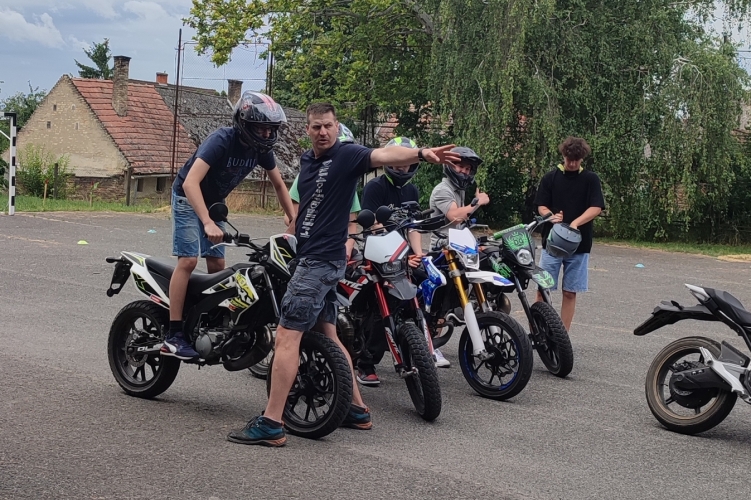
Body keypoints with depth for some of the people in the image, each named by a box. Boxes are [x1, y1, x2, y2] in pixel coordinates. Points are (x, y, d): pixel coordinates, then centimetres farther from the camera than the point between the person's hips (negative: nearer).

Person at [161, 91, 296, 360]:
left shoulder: (261, 148, -9)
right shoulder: (222, 141, -31)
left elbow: (279, 185, 6)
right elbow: (190, 182, -40)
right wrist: (208, 223, -50)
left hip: (214, 202, 7)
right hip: (188, 198, -7)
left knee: (217, 264, 4)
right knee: (188, 260, -18)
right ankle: (173, 336, -19)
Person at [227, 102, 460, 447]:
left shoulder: (346, 155, -11)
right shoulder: (307, 159, 13)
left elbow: (384, 155, -29)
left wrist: (421, 153, -45)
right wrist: (292, 233, 27)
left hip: (323, 260, -9)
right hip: (309, 257, 9)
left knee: (287, 336, -12)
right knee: (327, 335, 15)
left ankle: (271, 425, -11)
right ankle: (357, 411, 25)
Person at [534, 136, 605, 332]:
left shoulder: (591, 179, 3)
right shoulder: (550, 178, 5)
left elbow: (596, 208, -7)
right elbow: (541, 207, 4)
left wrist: (575, 222, -24)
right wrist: (551, 217, -20)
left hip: (579, 244, 0)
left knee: (570, 292, 4)